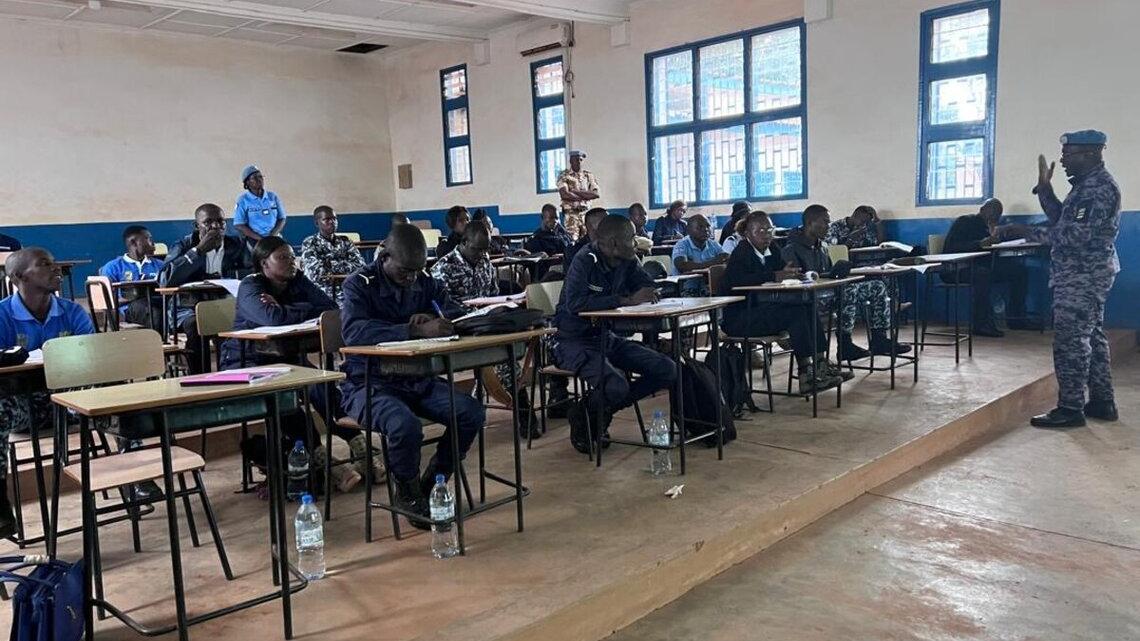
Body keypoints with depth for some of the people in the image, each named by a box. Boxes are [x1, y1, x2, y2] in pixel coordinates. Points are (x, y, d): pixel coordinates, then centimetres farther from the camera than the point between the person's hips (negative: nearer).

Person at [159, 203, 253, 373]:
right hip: (192, 309, -2)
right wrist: (199, 250, -17)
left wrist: (220, 275, -11)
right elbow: (164, 280, -16)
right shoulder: (183, 247, 3)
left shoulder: (237, 246, 10)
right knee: (195, 324, -35)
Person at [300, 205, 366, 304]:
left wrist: (330, 264, -6)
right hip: (324, 293, -4)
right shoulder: (309, 243, 4)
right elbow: (316, 272, -13)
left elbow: (360, 264, 0)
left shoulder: (345, 241, 16)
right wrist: (345, 266, -1)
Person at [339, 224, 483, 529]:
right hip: (369, 384, -5)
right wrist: (415, 330, -40)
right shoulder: (359, 285, -10)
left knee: (472, 413, -16)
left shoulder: (424, 283, 8)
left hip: (418, 380, 6)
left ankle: (430, 486, 5)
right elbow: (353, 331, -29)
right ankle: (408, 495, -3)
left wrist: (433, 320, -21)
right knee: (405, 426, -34)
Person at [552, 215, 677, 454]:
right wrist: (626, 300, -34)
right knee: (616, 387, -32)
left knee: (667, 370, -4)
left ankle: (603, 410, 8)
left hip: (606, 338, 8)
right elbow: (575, 303, -34)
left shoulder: (627, 262, 3)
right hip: (573, 342, -8)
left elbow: (651, 290, 6)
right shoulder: (585, 261, -19)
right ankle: (582, 414, 3)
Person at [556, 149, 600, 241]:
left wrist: (575, 191, -8)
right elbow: (565, 194, -11)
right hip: (571, 213, -3)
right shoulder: (564, 175, 3)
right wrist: (584, 197, -5)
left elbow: (595, 194, 0)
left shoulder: (589, 175, 14)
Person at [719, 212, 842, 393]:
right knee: (795, 311, -24)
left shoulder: (771, 252, 14)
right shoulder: (741, 253, -10)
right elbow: (737, 281, -27)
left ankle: (821, 364, -17)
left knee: (807, 307, -13)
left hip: (762, 311, 8)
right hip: (737, 319, -8)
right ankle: (806, 372, -25)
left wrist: (791, 273, -15)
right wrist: (774, 276, -32)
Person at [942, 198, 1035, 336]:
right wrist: (979, 244, -27)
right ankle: (982, 324, -38)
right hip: (956, 269, -8)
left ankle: (1016, 318, -6)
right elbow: (950, 248, -18)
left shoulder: (990, 226, 22)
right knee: (983, 273, -39)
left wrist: (994, 231, -5)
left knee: (1019, 268, -5)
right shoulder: (964, 222, -1)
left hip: (983, 265, 8)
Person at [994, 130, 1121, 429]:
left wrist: (1027, 231, -26)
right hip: (1083, 274, 11)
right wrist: (1045, 188, 10)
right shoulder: (1087, 184, 15)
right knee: (1091, 337, 15)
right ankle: (1102, 402, 22)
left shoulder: (1099, 187, -18)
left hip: (1082, 276, -11)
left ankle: (1070, 409, -3)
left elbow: (1076, 235, -26)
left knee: (1070, 341, -8)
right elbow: (1061, 220, 20)